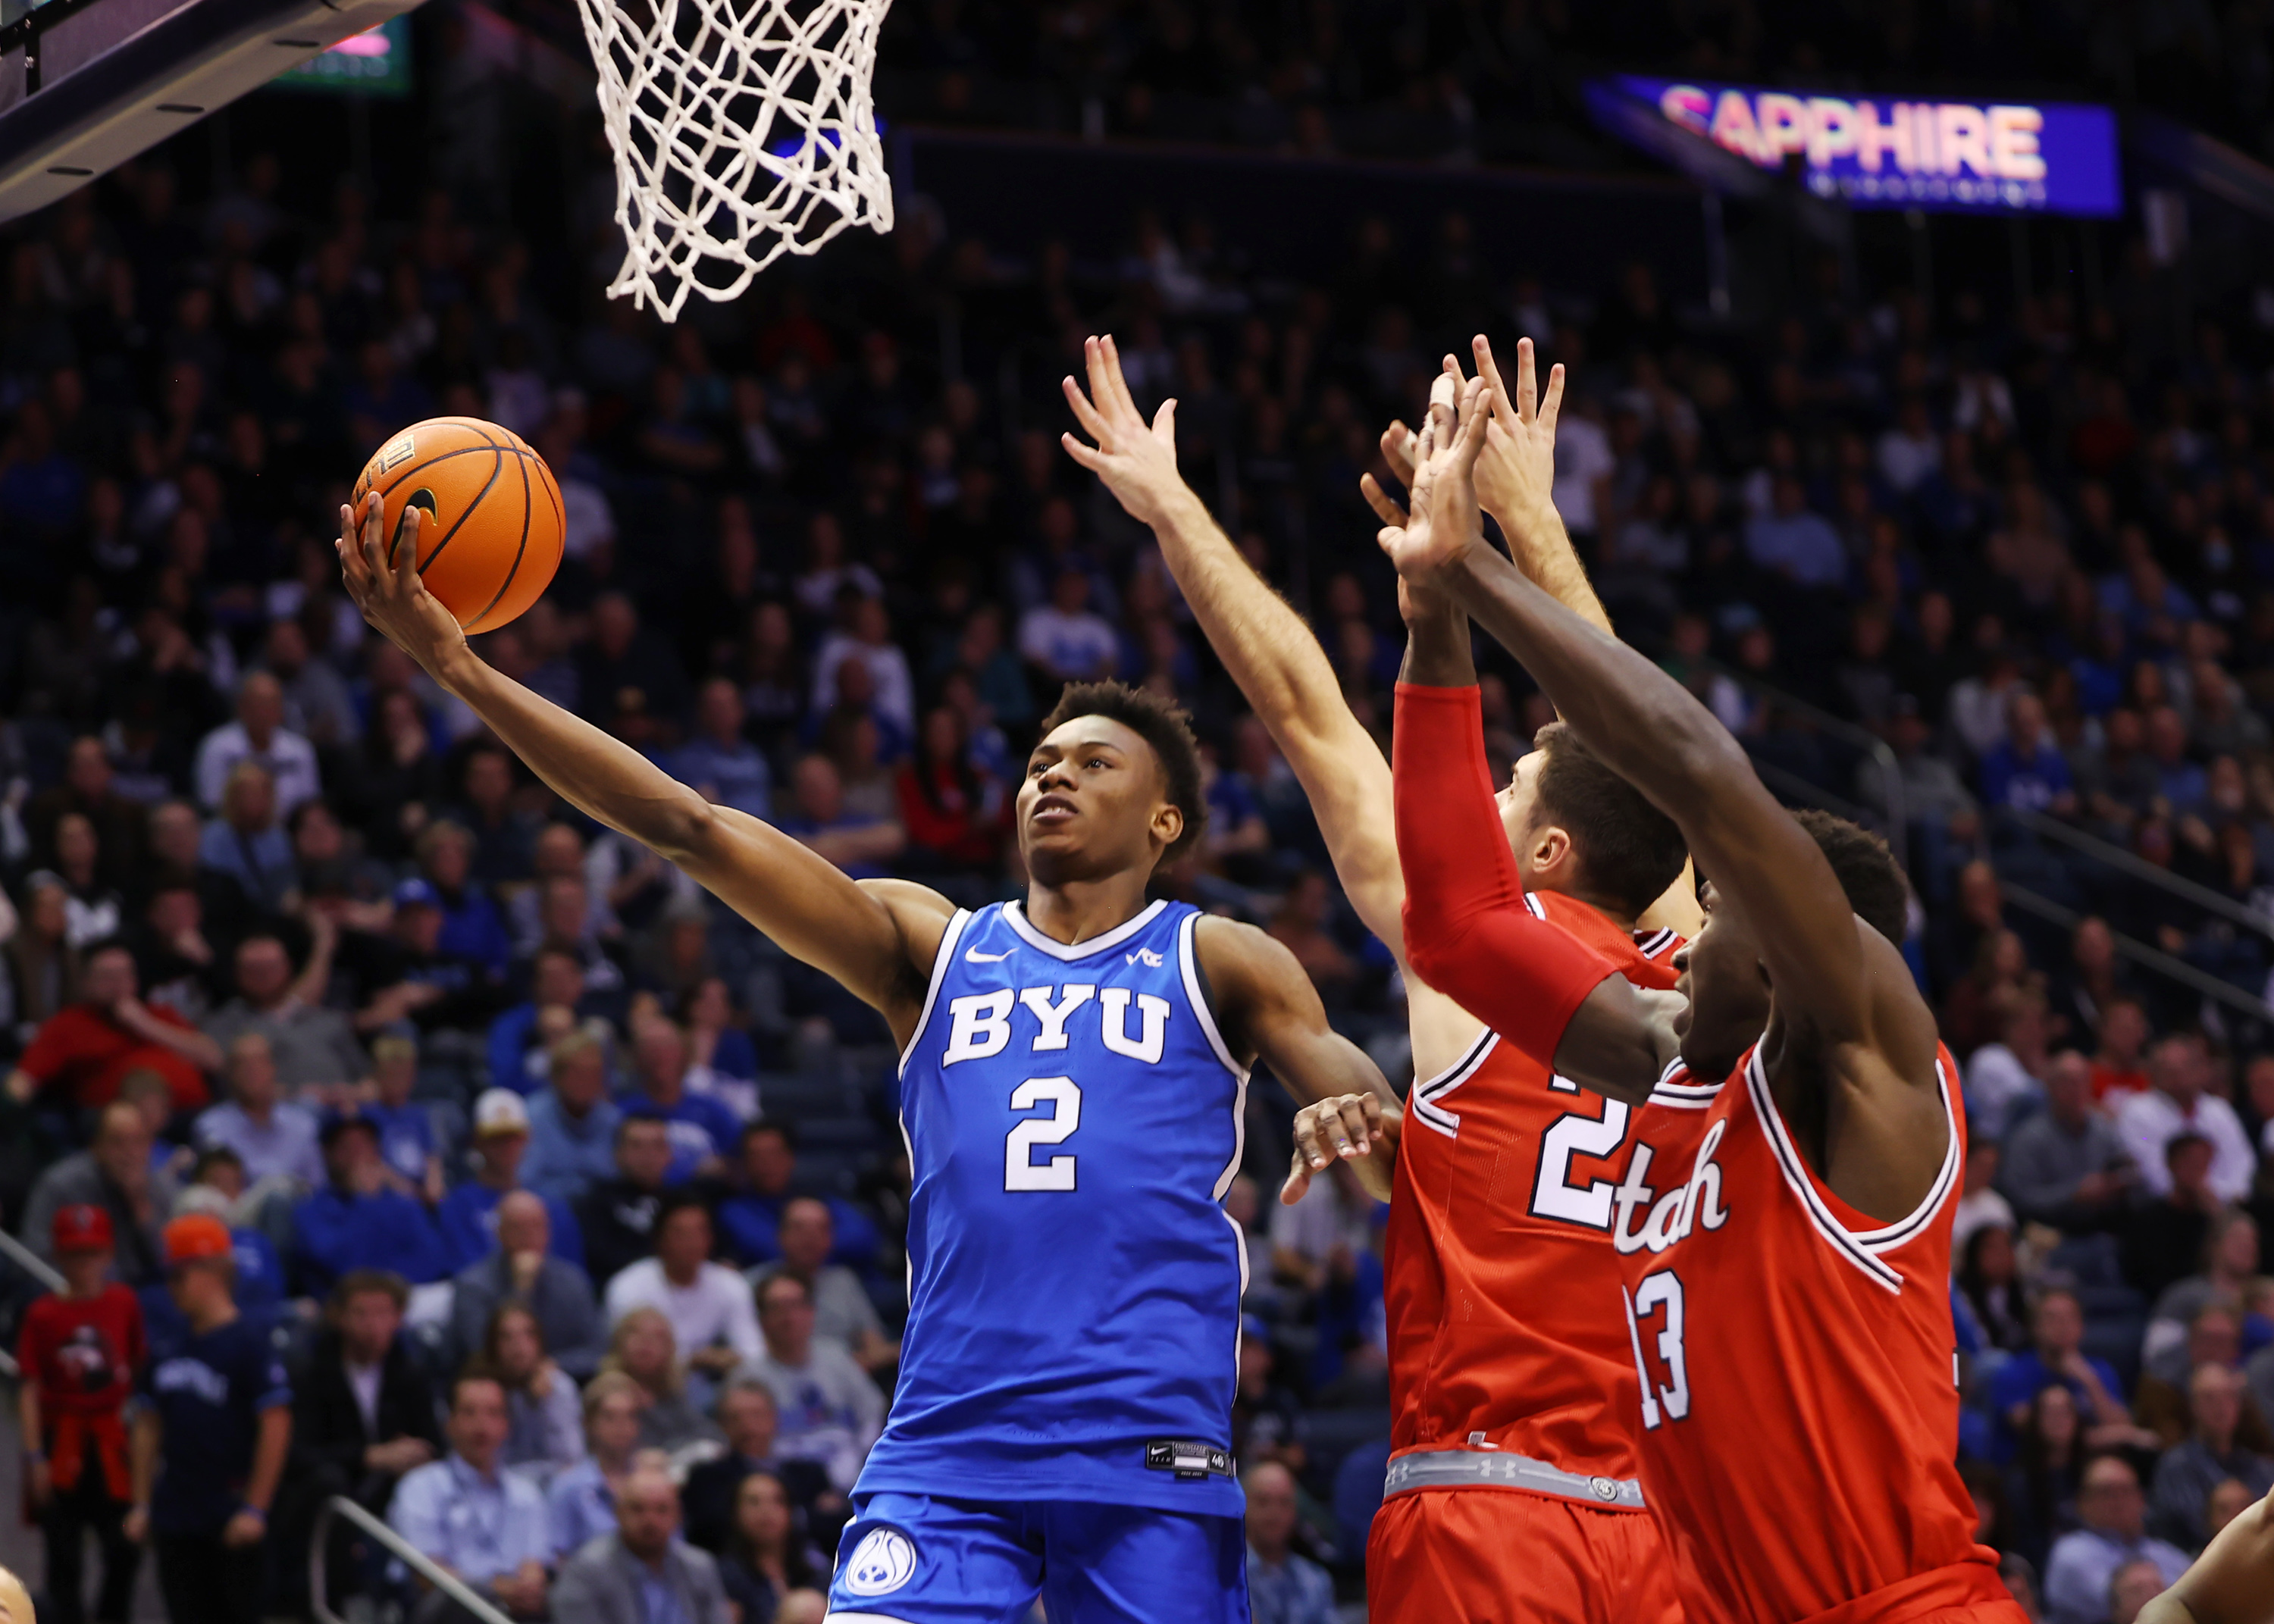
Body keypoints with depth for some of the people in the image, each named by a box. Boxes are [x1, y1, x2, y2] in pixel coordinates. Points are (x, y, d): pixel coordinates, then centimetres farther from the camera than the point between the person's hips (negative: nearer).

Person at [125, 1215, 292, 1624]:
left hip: (232, 1523, -6)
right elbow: (148, 1426, 17)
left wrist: (255, 1509, -15)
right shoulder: (167, 1351, 11)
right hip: (174, 1521, 6)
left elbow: (276, 1427, -13)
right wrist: (142, 1504, 12)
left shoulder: (249, 1342, -9)